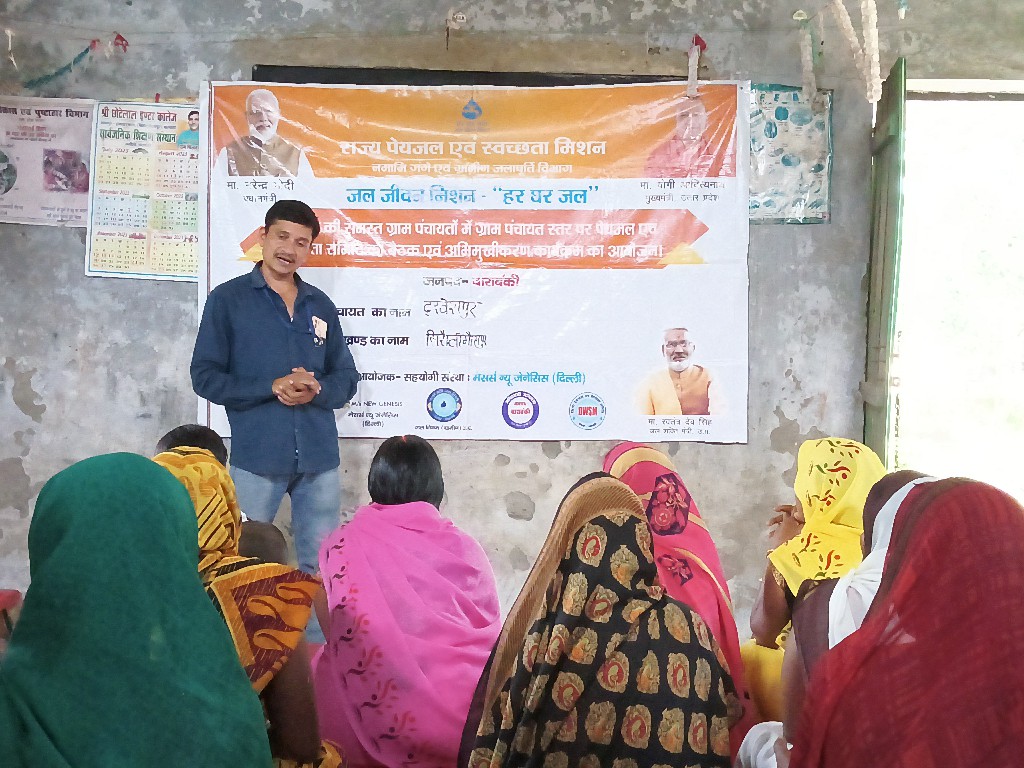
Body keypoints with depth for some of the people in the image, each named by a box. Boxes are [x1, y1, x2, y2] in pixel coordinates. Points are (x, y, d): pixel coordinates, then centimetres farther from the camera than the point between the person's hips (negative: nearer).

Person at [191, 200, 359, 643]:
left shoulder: (321, 306, 13)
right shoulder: (227, 299, 2)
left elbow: (346, 378, 14)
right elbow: (205, 376, -4)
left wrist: (316, 390, -9)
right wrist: (273, 387, -16)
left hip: (319, 457, 4)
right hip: (256, 456, -3)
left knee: (321, 566, 8)